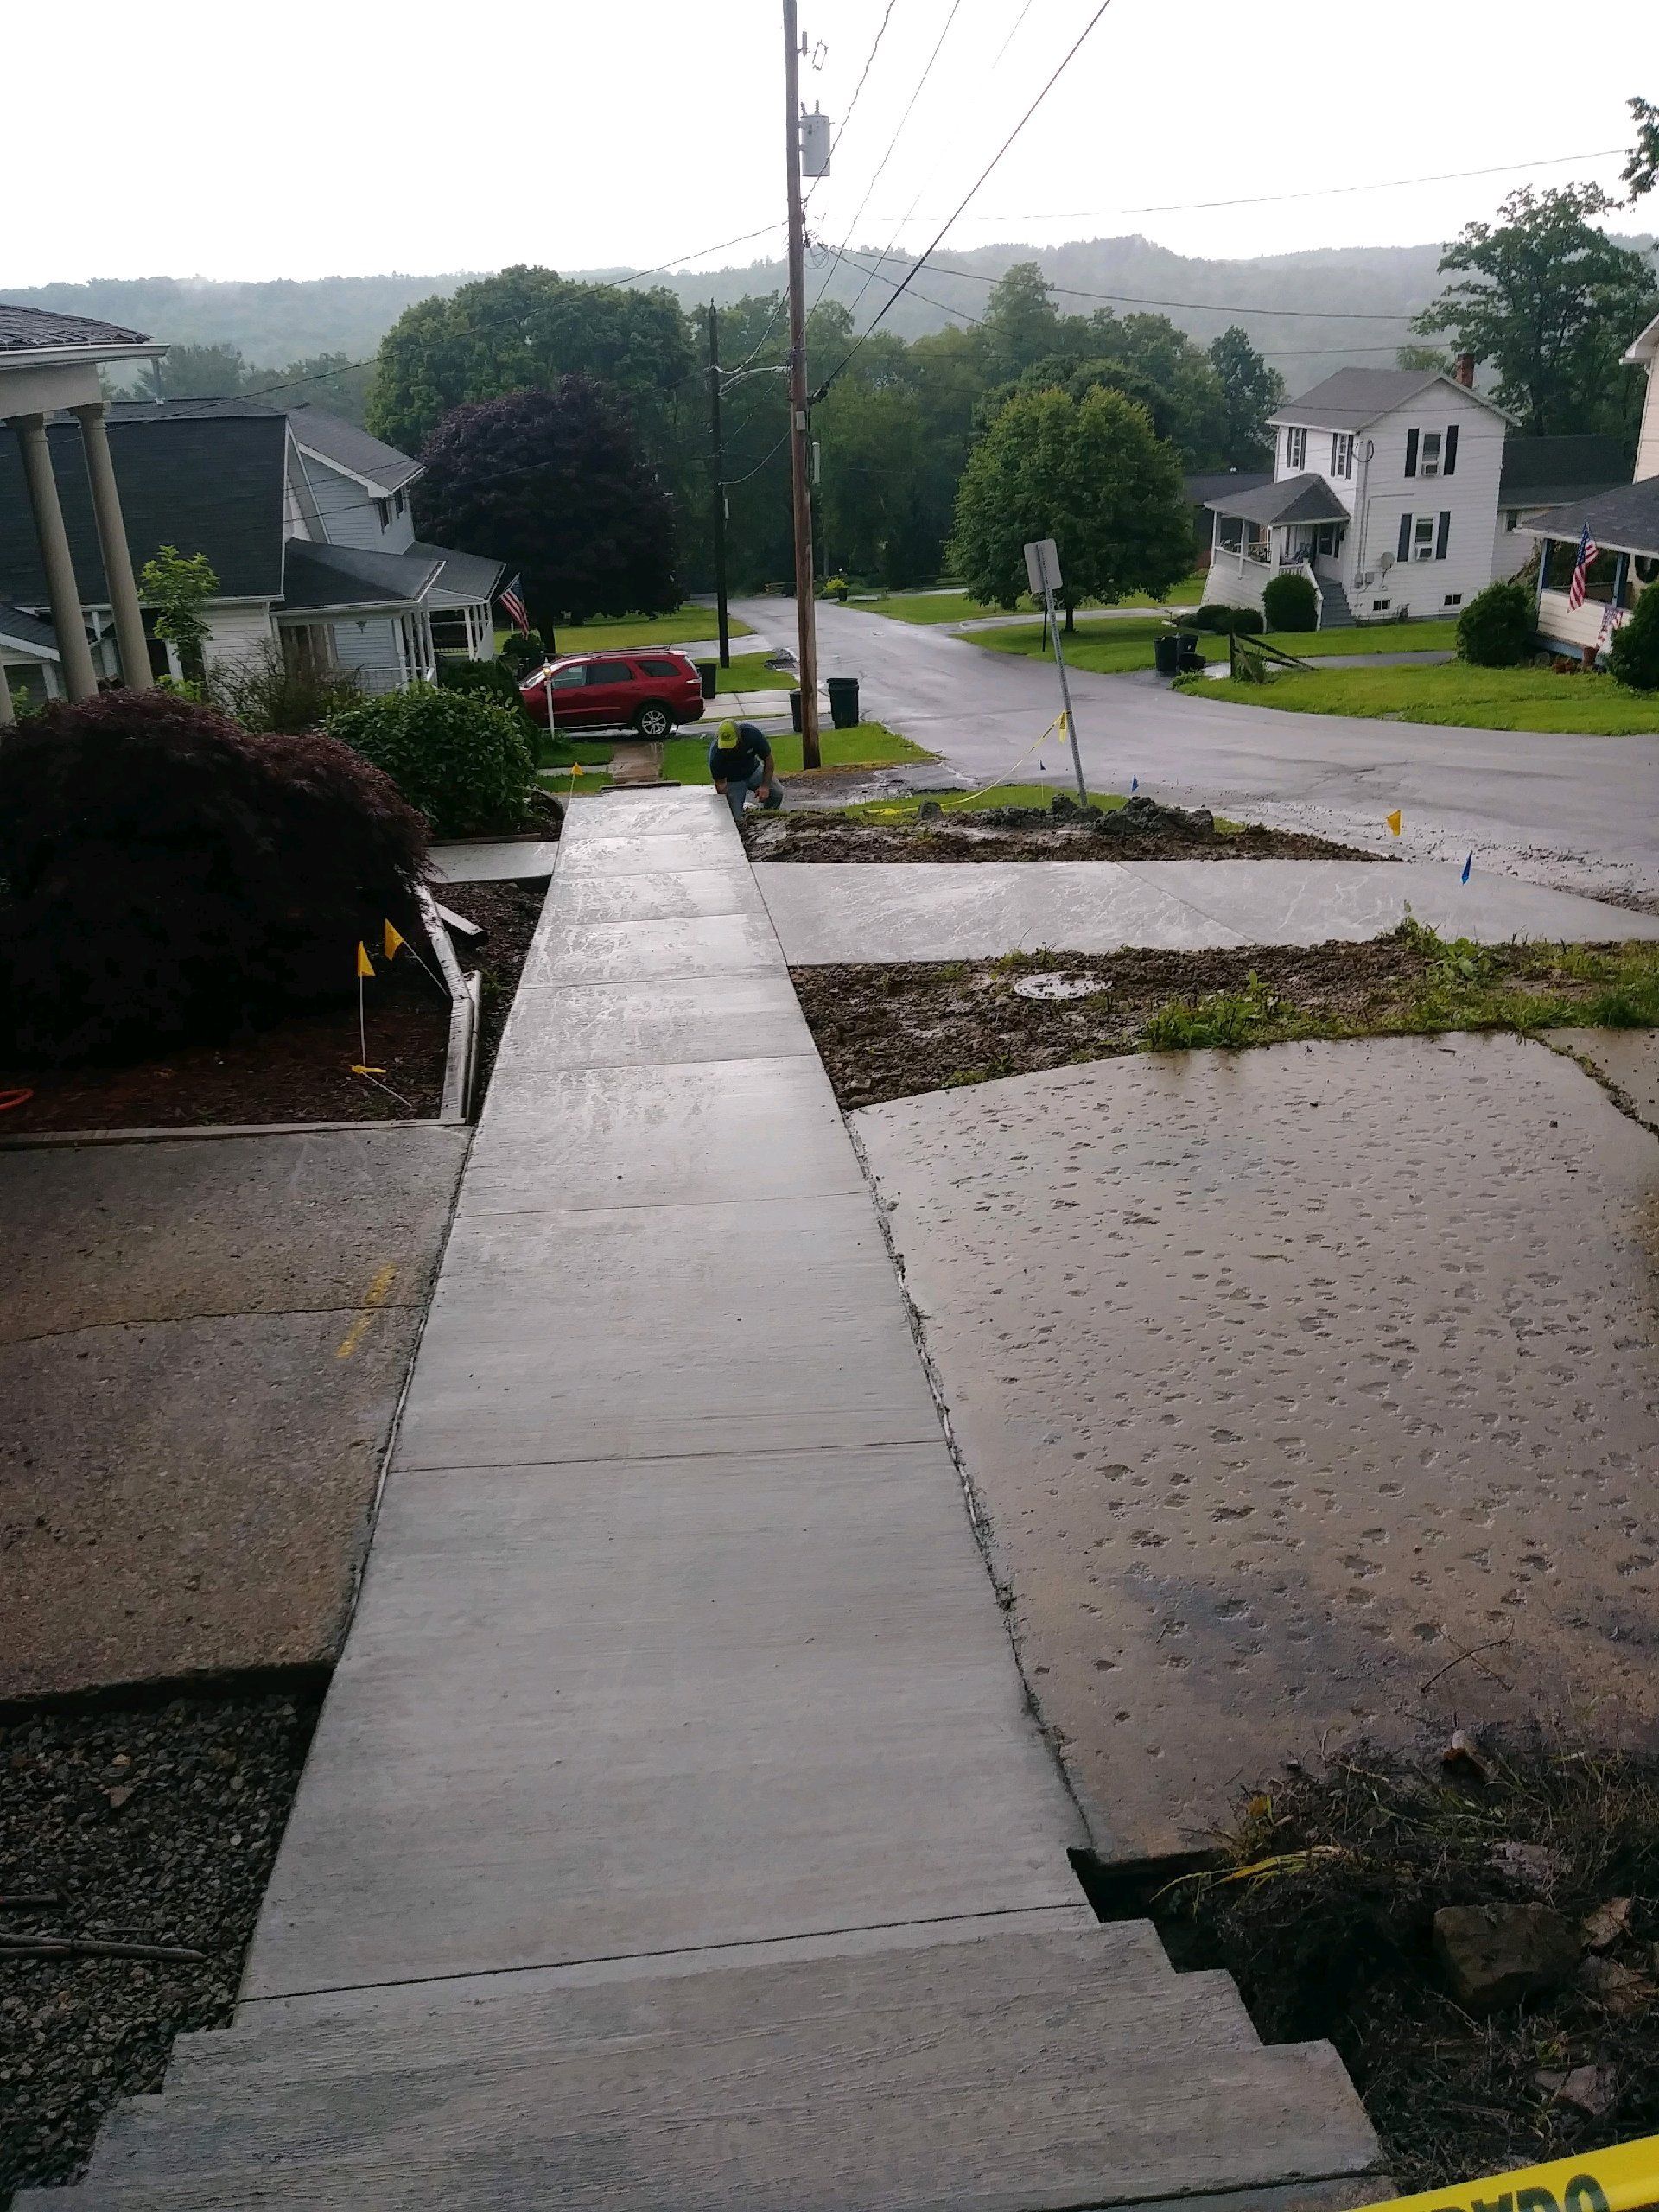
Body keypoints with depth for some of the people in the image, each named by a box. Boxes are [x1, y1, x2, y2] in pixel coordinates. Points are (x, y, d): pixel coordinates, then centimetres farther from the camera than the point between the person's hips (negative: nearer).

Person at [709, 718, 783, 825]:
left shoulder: (753, 733, -30)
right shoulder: (716, 753, -32)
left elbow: (768, 759, -15)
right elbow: (720, 783, -24)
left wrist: (765, 786, -23)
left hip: (753, 770, 2)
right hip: (732, 779, -2)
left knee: (777, 794, -17)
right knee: (735, 818, -18)